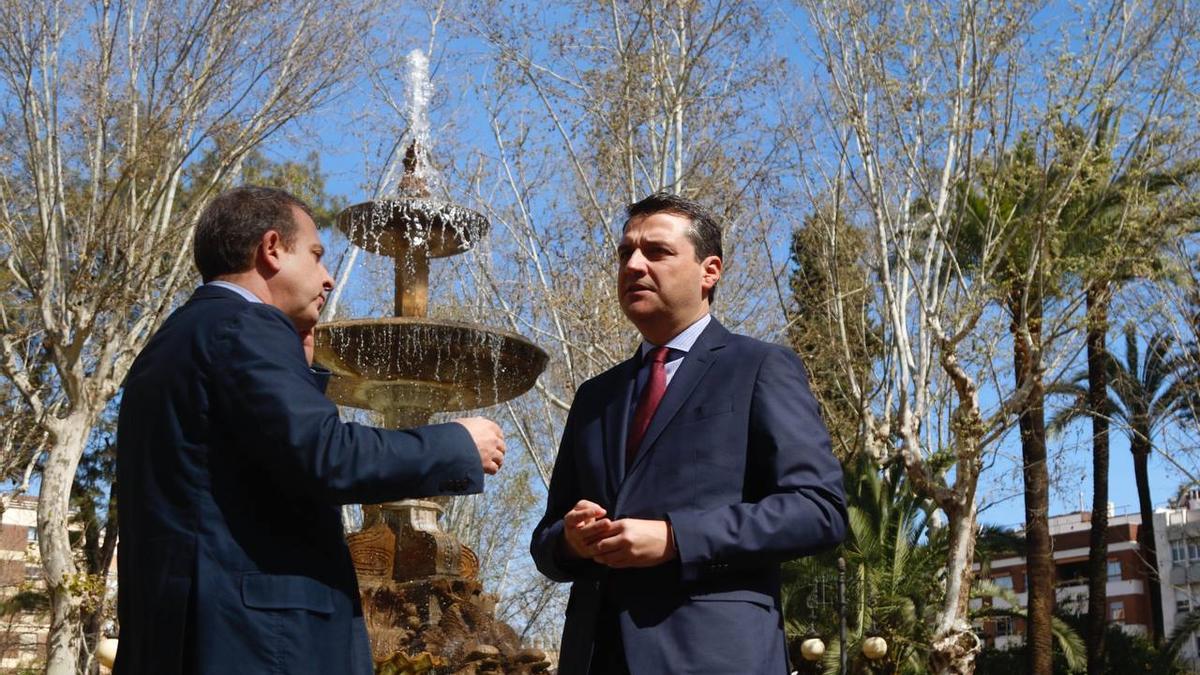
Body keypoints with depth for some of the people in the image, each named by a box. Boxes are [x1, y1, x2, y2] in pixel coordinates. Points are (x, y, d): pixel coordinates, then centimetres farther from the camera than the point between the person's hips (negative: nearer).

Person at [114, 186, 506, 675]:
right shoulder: (245, 327, -9)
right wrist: (460, 446, -8)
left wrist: (293, 365, 21)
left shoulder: (170, 343, 20)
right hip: (253, 632, -10)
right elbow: (325, 458, -20)